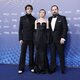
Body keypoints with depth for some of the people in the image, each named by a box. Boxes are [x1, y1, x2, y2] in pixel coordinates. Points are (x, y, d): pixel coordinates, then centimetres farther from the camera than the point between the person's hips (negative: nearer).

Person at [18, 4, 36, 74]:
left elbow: (35, 29, 6)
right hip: (24, 38, -1)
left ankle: (31, 67, 17)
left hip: (31, 38, 1)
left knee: (31, 53, 6)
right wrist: (20, 39, -4)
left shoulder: (33, 19, 6)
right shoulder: (22, 18, 4)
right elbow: (20, 29, 2)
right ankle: (21, 68, 6)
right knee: (23, 53, -1)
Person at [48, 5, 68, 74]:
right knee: (52, 55, 6)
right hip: (51, 40, 4)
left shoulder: (62, 18, -2)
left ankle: (63, 69, 15)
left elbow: (65, 28, -8)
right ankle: (52, 68, 15)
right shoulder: (50, 18, 12)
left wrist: (63, 38, -16)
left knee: (61, 54, 4)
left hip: (59, 39, -4)